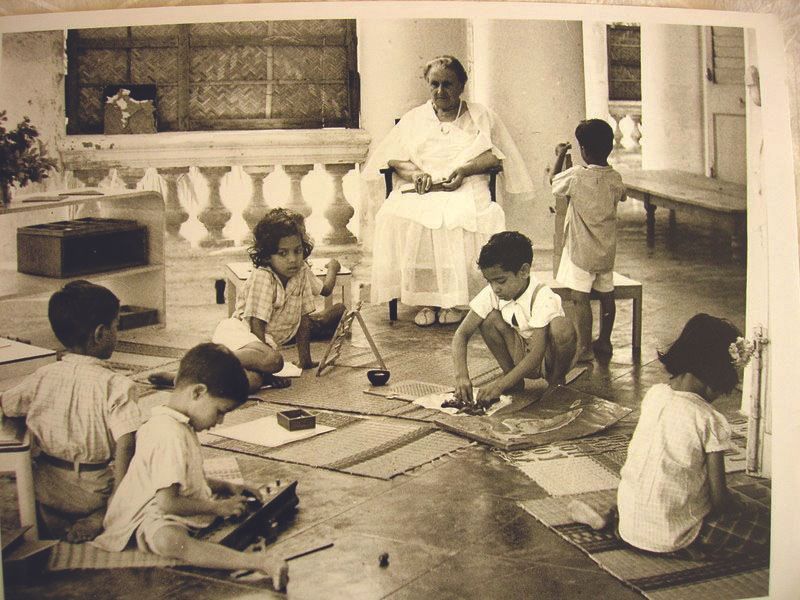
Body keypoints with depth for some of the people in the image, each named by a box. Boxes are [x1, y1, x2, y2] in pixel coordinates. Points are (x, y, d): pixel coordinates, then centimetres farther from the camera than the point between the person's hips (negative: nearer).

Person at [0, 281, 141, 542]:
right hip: (92, 495, -5)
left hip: (47, 493, 6)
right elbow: (124, 448, -21)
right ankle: (98, 520, 1)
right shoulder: (116, 385, -17)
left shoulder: (42, 377, -4)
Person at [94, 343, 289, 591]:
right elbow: (167, 503, -26)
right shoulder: (171, 436, -23)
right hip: (153, 520, -12)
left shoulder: (175, 423, 10)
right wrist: (217, 507, -14)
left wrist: (226, 487, 13)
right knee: (170, 541, -43)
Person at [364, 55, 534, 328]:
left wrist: (464, 170, -13)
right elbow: (392, 158, 14)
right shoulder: (414, 118, 23)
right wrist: (415, 173, -8)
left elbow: (496, 156, 4)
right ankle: (424, 299, -27)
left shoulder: (481, 116, 17)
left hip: (466, 189, -1)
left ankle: (454, 300, -28)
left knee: (460, 216, -38)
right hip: (420, 191, 2)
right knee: (396, 215, -33)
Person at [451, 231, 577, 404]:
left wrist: (500, 384, -42)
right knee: (490, 318, -19)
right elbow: (462, 333, -14)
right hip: (520, 356, 4)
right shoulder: (491, 293, -12)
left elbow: (537, 353, -34)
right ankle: (514, 380, -4)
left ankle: (557, 382, -8)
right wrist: (461, 375, -31)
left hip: (548, 359, -4)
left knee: (561, 326, -35)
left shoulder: (542, 297, -27)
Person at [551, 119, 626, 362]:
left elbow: (554, 180, 2)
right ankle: (604, 342, 24)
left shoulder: (576, 176, -17)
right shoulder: (615, 179, -1)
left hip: (581, 250, -6)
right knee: (606, 295, 13)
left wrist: (560, 155, 17)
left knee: (580, 298, -2)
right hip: (606, 250, 6)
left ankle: (585, 348, 0)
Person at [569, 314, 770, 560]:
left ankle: (610, 517, 14)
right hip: (670, 536, -7)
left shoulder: (654, 394, -2)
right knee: (765, 531, 0)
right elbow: (719, 499, -12)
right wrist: (734, 506, 10)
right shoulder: (711, 422, -18)